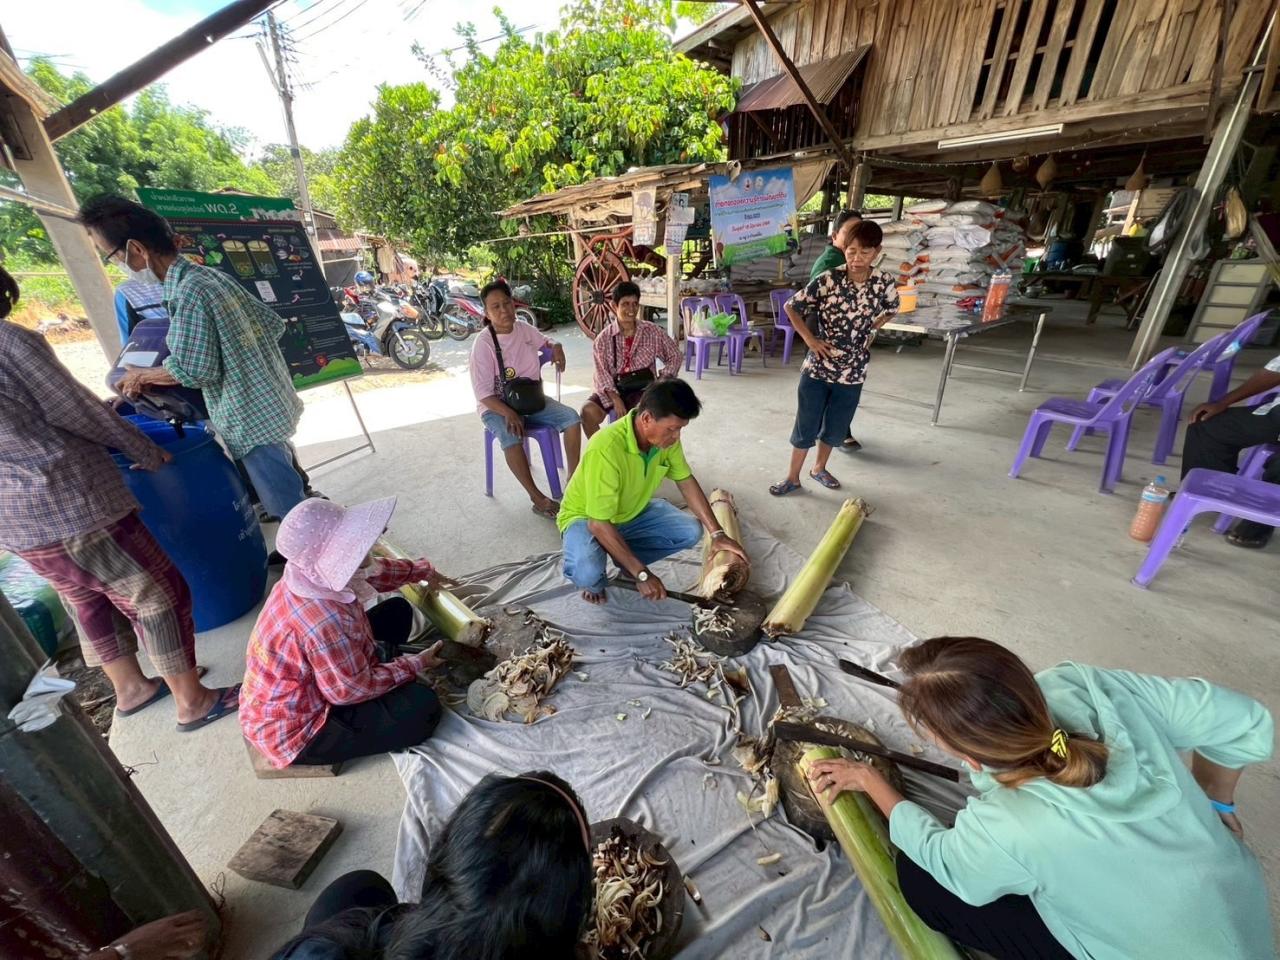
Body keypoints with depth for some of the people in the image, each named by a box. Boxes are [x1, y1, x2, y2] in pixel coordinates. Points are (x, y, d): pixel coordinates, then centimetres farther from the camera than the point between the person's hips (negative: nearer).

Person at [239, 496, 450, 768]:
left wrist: (422, 571, 17)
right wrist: (414, 665, -14)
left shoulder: (315, 575, -13)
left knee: (397, 610, 9)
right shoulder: (325, 620, -40)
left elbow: (374, 572, 10)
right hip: (293, 733, -8)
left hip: (308, 687, 9)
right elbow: (353, 690, -25)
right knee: (422, 706, -19)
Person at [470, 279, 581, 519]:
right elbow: (483, 393, -17)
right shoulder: (483, 343, -15)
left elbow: (545, 342, 26)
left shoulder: (525, 330, 1)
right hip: (496, 406, -5)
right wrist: (509, 413, -32)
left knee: (571, 417, -17)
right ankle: (538, 498, -24)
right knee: (511, 436, -36)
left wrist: (556, 346, 1)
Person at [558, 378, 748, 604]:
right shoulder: (606, 449, -38)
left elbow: (686, 481, -1)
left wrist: (718, 534, -6)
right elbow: (599, 524, -35)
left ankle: (625, 561, 7)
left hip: (632, 512, 6)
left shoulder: (665, 436, -17)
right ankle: (593, 582, 3)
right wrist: (643, 575, -32)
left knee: (691, 531, -9)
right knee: (588, 573, -35)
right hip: (586, 518, -6)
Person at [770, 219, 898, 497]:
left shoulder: (884, 283, -4)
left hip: (852, 372, 3)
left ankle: (819, 468, 37)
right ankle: (793, 477, 19)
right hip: (817, 367, -3)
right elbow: (791, 307, -6)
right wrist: (810, 339, -10)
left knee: (836, 428, 14)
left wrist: (869, 331, 6)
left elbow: (891, 310, 18)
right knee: (806, 425, 4)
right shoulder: (828, 280, -13)